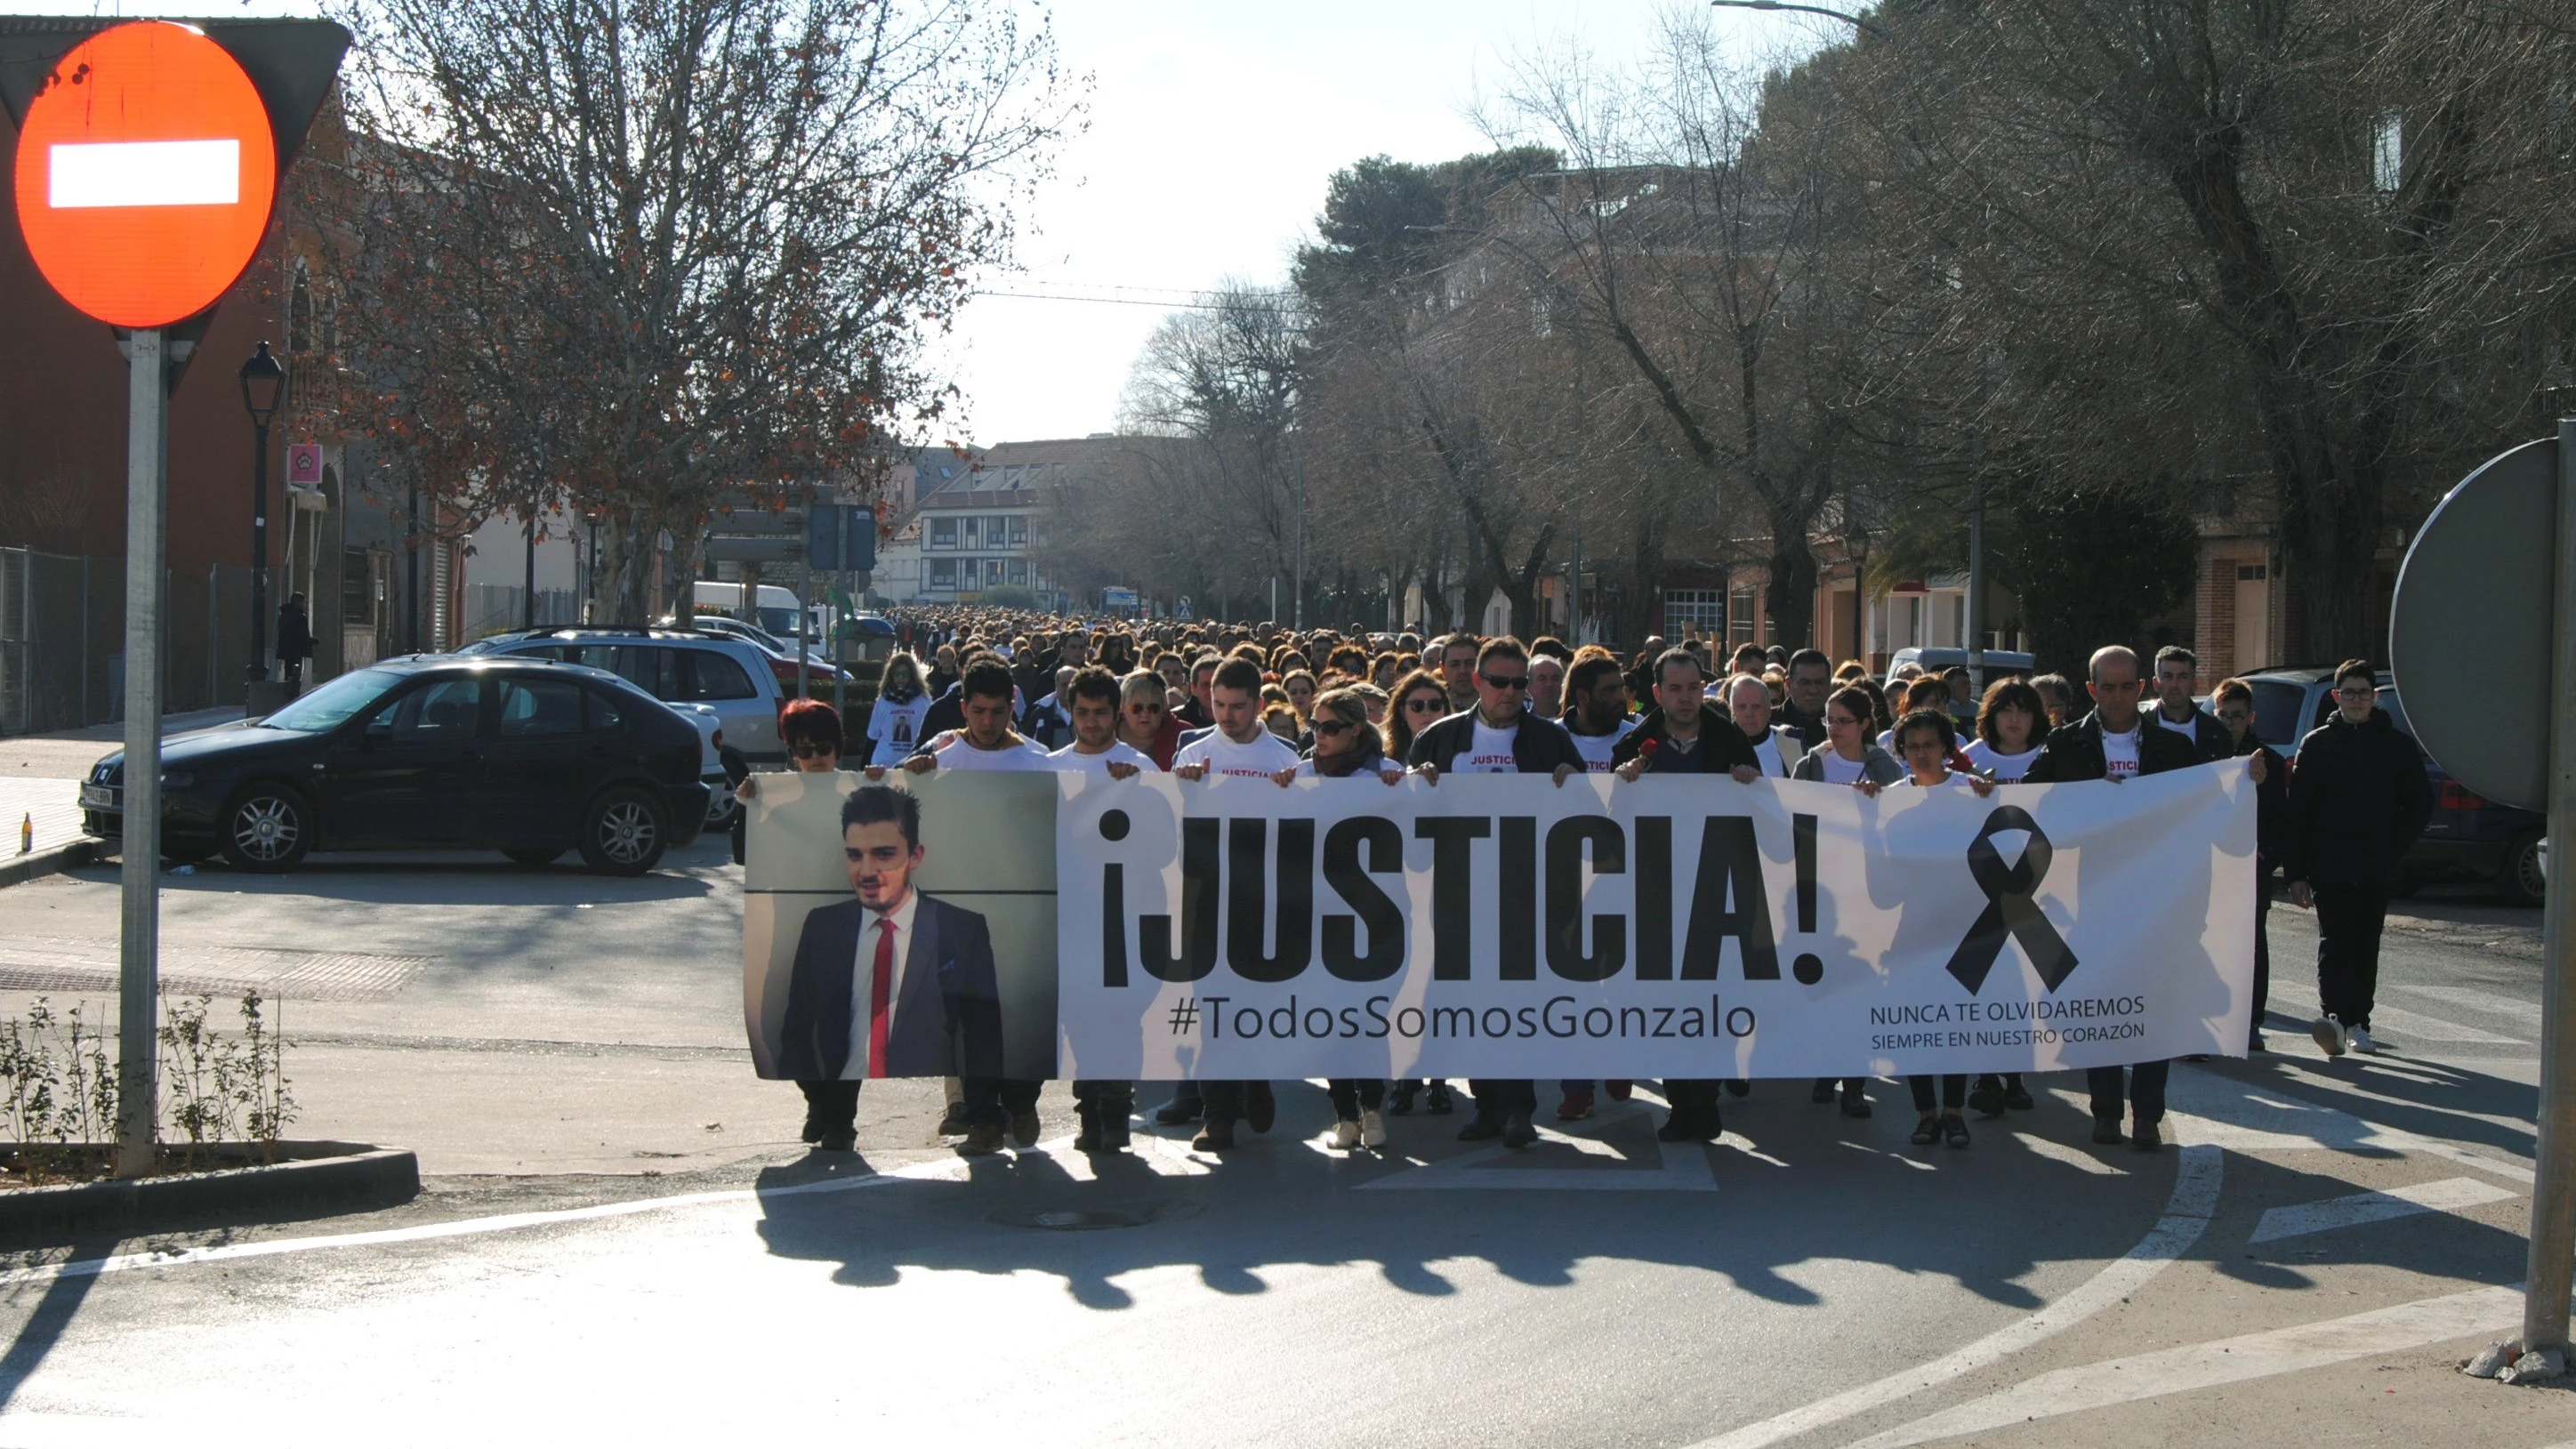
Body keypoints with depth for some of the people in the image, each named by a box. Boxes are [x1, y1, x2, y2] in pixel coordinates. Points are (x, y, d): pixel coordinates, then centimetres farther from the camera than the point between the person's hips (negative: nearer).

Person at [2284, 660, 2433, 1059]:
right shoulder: (2317, 744, 4)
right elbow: (2298, 811, 2)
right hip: (2329, 868, -2)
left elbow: (2420, 802, 10)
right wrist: (2295, 872, -4)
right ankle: (2334, 1015, -29)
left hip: (2377, 871, 2)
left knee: (2366, 946, 8)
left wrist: (2395, 849, -3)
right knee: (2334, 940, -15)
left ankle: (2357, 1023, 16)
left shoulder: (2397, 745, 6)